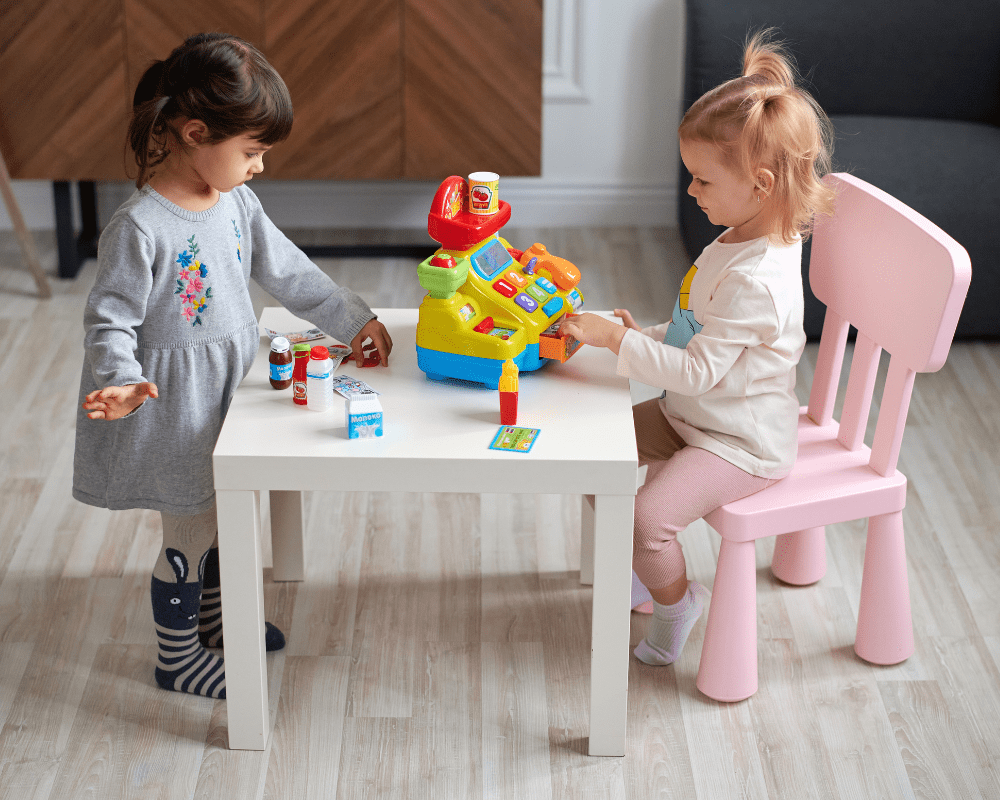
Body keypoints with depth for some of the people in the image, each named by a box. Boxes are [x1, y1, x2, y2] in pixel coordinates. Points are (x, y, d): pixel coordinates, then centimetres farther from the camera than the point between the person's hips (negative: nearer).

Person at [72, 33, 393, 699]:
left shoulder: (236, 203, -1)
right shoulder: (139, 228, -25)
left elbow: (287, 270, 10)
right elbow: (109, 321, -21)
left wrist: (353, 319, 13)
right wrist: (119, 385, -39)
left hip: (229, 391, 8)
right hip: (173, 404, -8)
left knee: (223, 513, 23)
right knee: (190, 531, 5)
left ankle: (212, 614, 46)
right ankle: (178, 655, 24)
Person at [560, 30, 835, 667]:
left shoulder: (755, 280, -31)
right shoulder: (742, 243, 2)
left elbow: (698, 372, -29)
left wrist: (618, 340, -27)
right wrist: (648, 336, 2)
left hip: (742, 444, -10)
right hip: (691, 414, 10)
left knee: (649, 516, -23)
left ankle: (676, 598, 8)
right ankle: (634, 563, 31)